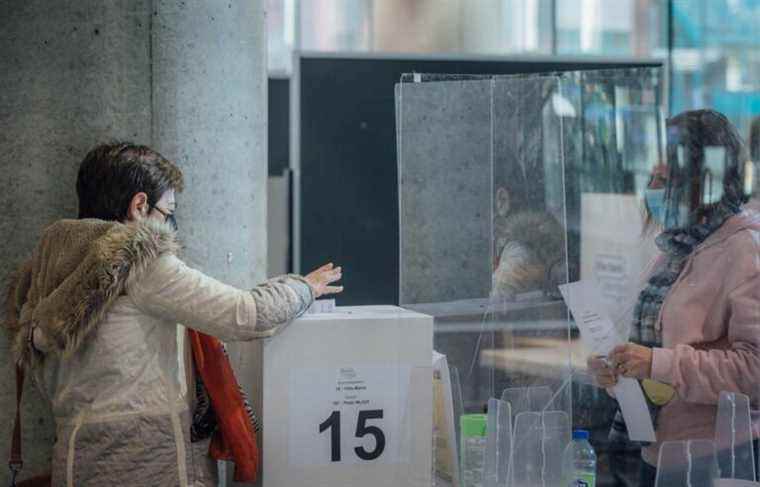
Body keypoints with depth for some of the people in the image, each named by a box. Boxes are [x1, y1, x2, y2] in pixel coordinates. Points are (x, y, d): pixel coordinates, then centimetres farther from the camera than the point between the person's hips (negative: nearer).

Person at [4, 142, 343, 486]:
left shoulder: (42, 274, 11)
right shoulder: (139, 258, -12)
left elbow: (48, 383, 17)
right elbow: (248, 316, -12)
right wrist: (304, 287, 5)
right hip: (155, 458, -8)